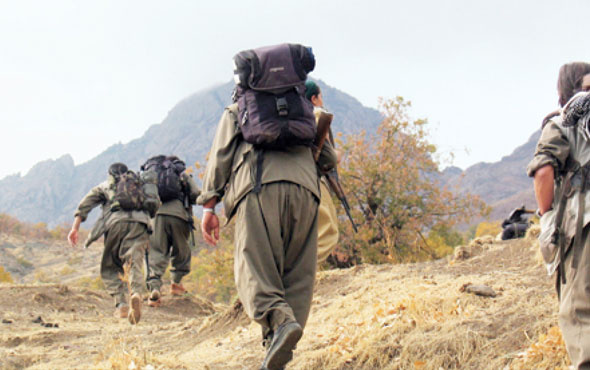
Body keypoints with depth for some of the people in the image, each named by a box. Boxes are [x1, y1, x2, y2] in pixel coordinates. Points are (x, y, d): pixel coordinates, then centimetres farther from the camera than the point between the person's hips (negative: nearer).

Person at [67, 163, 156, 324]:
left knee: (109, 268, 12)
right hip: (139, 223, 1)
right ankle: (136, 293, -39)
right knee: (135, 265, -8)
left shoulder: (105, 186, 29)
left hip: (116, 222, -1)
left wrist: (75, 228, 8)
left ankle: (121, 305, -7)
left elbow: (85, 204, 15)